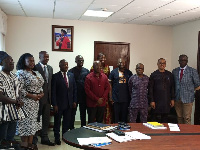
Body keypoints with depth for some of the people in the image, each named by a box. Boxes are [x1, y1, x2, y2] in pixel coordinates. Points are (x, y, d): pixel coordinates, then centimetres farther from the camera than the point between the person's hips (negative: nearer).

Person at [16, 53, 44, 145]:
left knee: (32, 124, 11)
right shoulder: (20, 73, -9)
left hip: (36, 103, 7)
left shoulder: (36, 73, 14)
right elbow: (20, 89, -16)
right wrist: (32, 96, -16)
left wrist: (41, 93, 1)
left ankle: (30, 145, 20)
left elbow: (40, 86, 21)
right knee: (26, 124, -2)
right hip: (26, 102, -7)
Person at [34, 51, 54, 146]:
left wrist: (50, 95, 10)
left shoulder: (50, 68, 11)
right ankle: (34, 138, 24)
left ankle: (44, 138, 22)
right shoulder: (35, 68, -11)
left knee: (46, 118, 11)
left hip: (47, 97, 6)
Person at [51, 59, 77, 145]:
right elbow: (53, 92, -10)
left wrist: (74, 101, 5)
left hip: (69, 103, 4)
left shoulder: (71, 75, 5)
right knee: (57, 121, 9)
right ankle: (57, 138, 23)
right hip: (59, 103, -4)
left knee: (67, 121, 14)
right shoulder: (55, 76, -9)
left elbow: (74, 89, 10)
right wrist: (54, 104, -13)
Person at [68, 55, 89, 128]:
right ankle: (72, 129, 16)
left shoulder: (86, 71, 6)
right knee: (72, 113, 5)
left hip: (84, 95, 3)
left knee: (83, 113, 12)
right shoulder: (71, 71, -4)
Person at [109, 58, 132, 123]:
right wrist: (111, 97, -4)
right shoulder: (113, 72, 2)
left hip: (126, 98, 2)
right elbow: (110, 84, 2)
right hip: (116, 98, -1)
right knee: (116, 115, 5)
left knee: (124, 116, 8)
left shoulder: (129, 72, 7)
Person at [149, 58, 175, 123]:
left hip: (167, 100, 2)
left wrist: (172, 99, 5)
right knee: (154, 117, 2)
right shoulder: (153, 75, 1)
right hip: (156, 100, -2)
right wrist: (152, 101, -7)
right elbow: (150, 89, -1)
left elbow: (172, 87, 10)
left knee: (165, 118, 8)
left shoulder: (169, 74, 8)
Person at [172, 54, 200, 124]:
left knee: (187, 118, -3)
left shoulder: (193, 71, -3)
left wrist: (190, 90, 3)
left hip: (187, 98, -4)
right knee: (179, 117, 10)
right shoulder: (174, 71, 9)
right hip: (177, 98, 4)